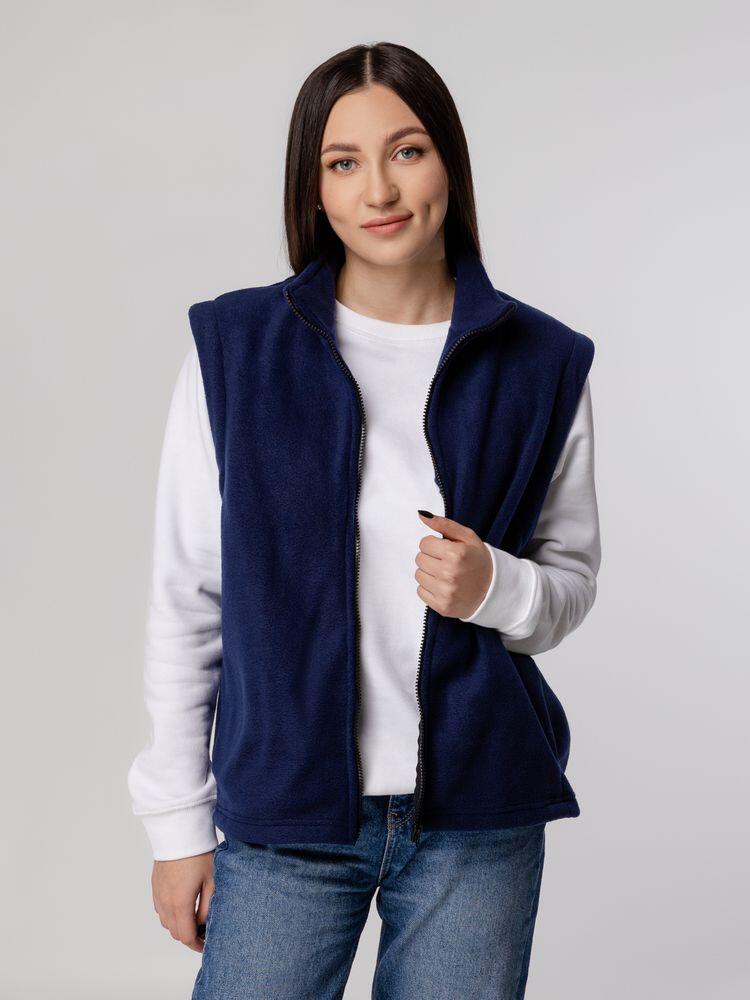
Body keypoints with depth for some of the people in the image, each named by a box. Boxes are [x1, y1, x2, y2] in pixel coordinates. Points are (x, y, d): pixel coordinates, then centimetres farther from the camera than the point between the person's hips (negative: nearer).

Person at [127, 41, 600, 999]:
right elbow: (185, 595, 0)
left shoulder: (540, 363, 0)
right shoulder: (233, 347, -4)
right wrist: (178, 823, 1)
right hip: (285, 812, -1)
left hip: (479, 819, 1)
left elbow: (572, 579, 10)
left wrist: (494, 586, -14)